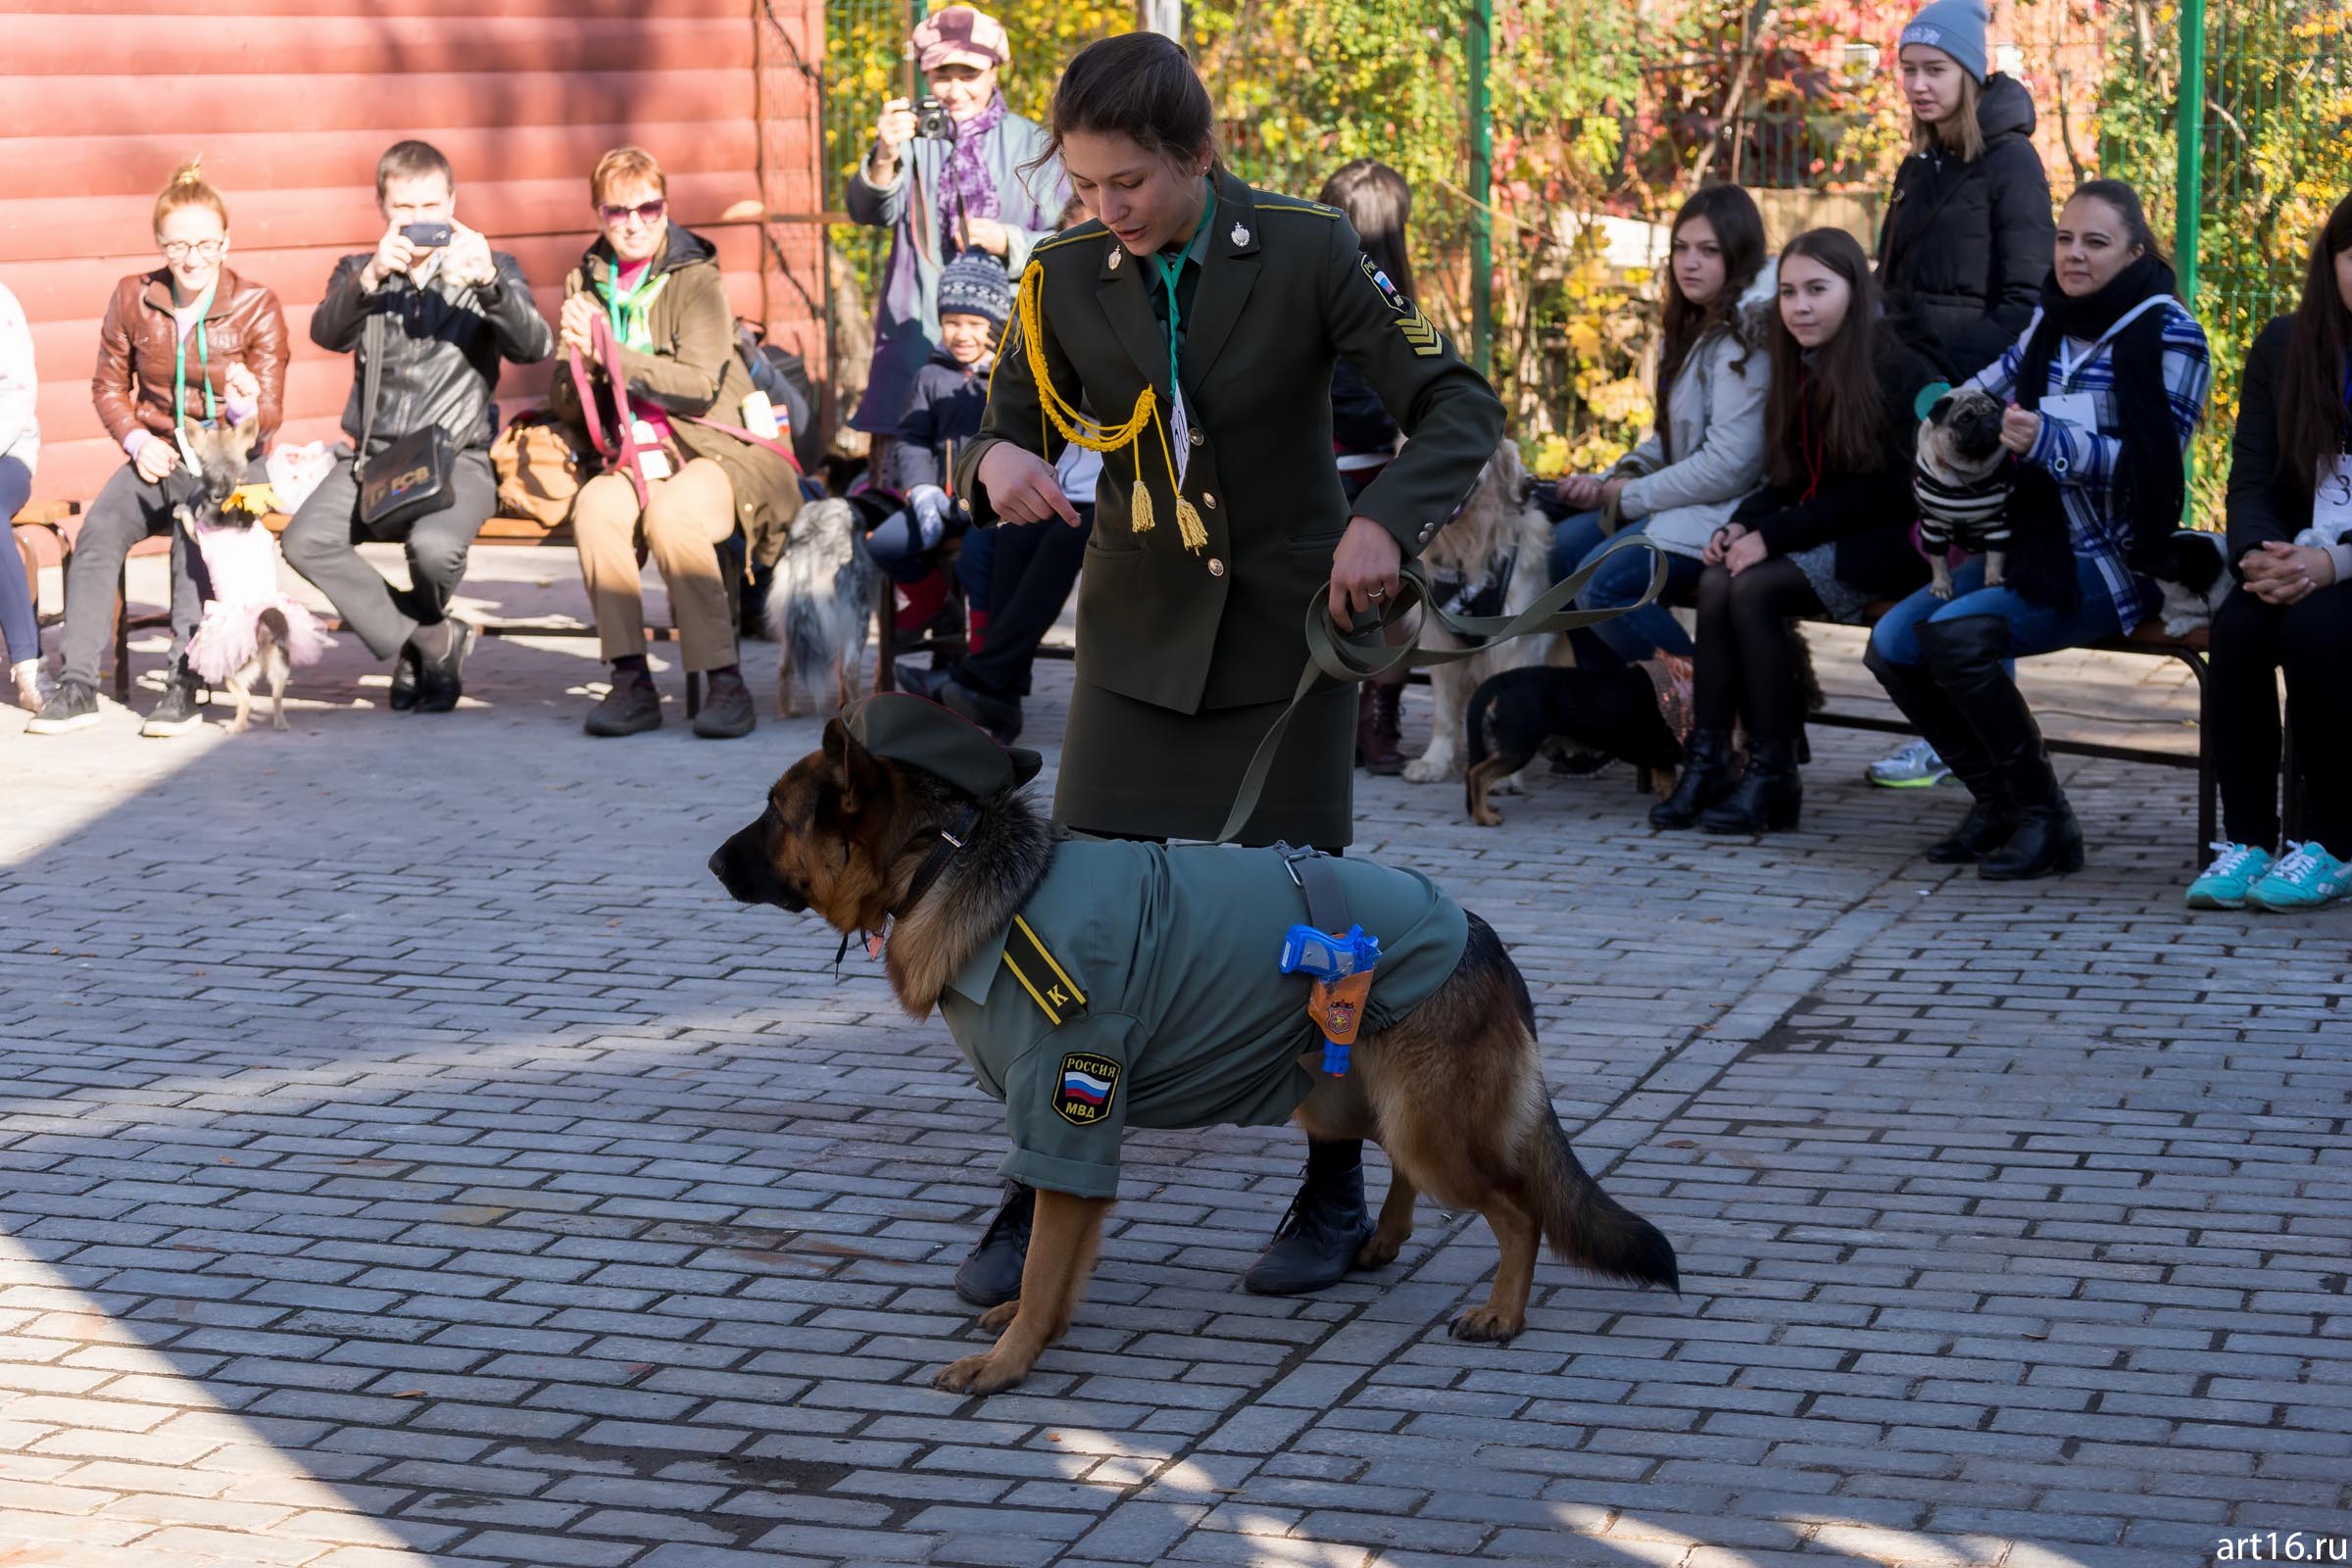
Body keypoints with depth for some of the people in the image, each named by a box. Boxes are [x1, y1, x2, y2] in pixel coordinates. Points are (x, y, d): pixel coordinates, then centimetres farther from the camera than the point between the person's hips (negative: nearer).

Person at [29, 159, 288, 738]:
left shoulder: (257, 307, -4)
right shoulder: (134, 299, 3)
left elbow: (270, 411, -5)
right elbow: (109, 385, 13)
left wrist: (246, 410, -29)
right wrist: (137, 440, -6)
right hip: (158, 456, 3)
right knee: (98, 529, -27)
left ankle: (184, 685, -36)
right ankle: (78, 685, -27)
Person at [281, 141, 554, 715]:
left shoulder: (489, 271, 9)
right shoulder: (360, 274, 14)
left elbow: (535, 346, -9)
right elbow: (327, 333, -8)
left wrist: (489, 281, -26)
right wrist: (372, 277, -27)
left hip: (457, 457, -3)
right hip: (372, 456, 3)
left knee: (434, 546, -34)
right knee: (305, 542, -24)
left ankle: (416, 640, 3)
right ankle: (433, 642, -8)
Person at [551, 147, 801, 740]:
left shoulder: (696, 278, -1)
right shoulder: (587, 285, 12)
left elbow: (700, 384, -14)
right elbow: (570, 409, 12)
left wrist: (609, 354, -18)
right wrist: (578, 365, -10)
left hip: (712, 452, -3)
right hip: (634, 461, 4)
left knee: (671, 513, -35)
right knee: (595, 507, -30)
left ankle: (726, 683, -29)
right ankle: (632, 683, -28)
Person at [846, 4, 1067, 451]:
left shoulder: (1031, 145, 4)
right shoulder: (912, 135, 4)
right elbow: (868, 211, -12)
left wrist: (1007, 243, -16)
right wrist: (884, 159, -31)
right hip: (917, 342, 0)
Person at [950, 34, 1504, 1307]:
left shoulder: (1305, 254, -13)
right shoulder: (1065, 281, -5)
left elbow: (1459, 406, -13)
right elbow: (1012, 433, 5)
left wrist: (1387, 519, -32)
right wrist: (998, 465, -20)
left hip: (1284, 633, -2)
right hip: (1139, 639, 2)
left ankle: (1335, 1195, 19)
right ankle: (1040, 1202, 5)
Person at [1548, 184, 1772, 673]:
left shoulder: (1745, 335, -17)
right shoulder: (1694, 328, 14)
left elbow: (1727, 466, -22)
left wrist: (1627, 497, -11)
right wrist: (1617, 479, 0)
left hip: (1735, 508, -10)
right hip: (1687, 501, 10)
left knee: (1603, 586, -22)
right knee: (1565, 545, 1)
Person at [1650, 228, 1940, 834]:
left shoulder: (1899, 373, -14)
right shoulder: (1802, 372, 11)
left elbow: (1878, 493, -18)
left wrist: (1773, 536, -20)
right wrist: (1742, 524, -6)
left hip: (1891, 542, -7)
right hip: (1824, 536, 7)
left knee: (1756, 587, -27)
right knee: (1716, 580, -19)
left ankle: (1775, 778, -22)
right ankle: (1706, 762, -21)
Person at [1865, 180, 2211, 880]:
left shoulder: (2168, 334, -10)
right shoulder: (2049, 320, 11)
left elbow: (2152, 460, -20)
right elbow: (1995, 384, 30)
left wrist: (2048, 442, -32)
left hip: (2114, 559, -8)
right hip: (2036, 544, 8)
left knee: (1953, 635, -29)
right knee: (1891, 643, -9)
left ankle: (2045, 818, -16)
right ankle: (1997, 801, 6)